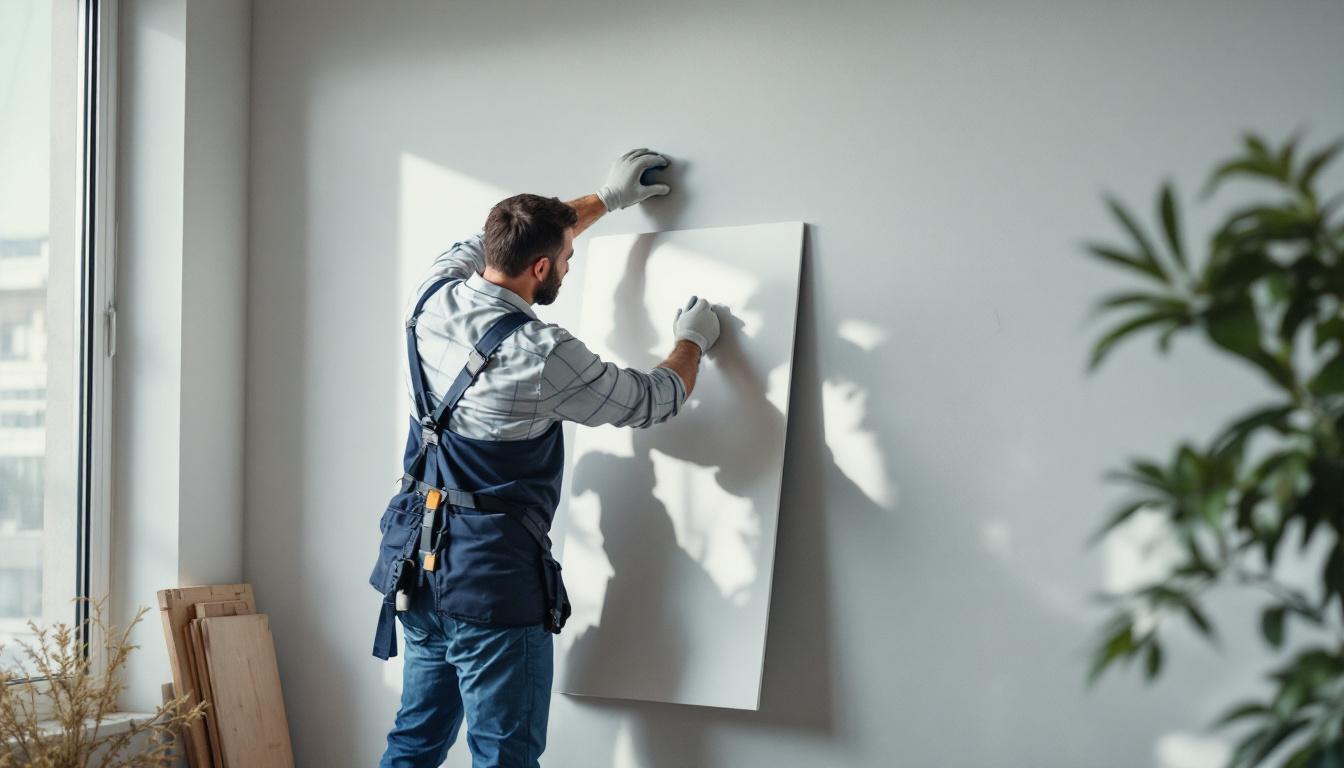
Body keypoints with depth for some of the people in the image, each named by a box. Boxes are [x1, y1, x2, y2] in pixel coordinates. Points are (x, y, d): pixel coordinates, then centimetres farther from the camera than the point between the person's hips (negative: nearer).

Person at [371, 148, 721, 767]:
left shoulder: (434, 299, 0)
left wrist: (605, 199, 29)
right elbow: (654, 401, -4)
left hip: (415, 563, 8)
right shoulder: (542, 356, -19)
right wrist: (693, 342, 16)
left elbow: (512, 243, 21)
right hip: (493, 577, -8)